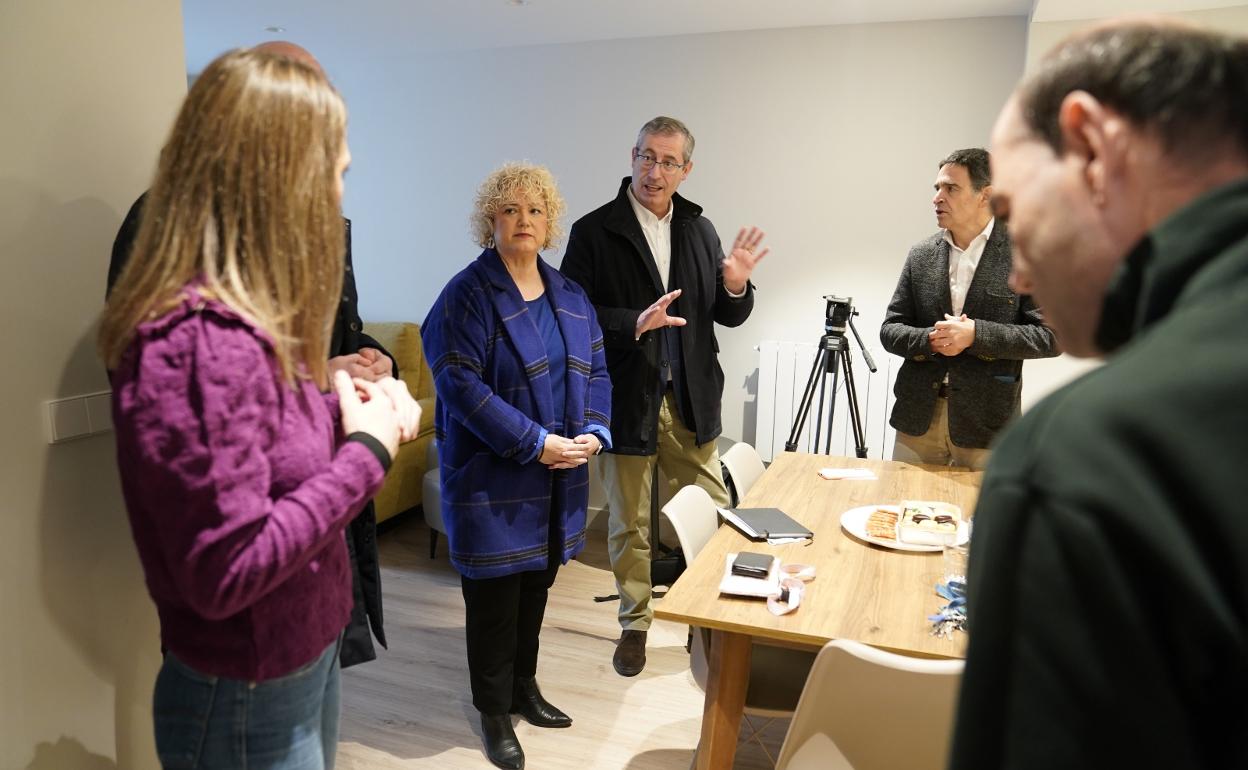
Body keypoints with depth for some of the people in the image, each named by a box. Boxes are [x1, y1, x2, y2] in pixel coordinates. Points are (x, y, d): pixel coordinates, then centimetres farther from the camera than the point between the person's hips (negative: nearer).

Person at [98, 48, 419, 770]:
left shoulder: (248, 318, 2)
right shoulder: (199, 340, -28)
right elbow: (227, 572, -29)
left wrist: (341, 404, -8)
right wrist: (367, 451, -21)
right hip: (248, 702, -8)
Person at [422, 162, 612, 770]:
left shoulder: (570, 297, 10)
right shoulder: (469, 294, -10)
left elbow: (594, 371, 12)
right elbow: (459, 384, -18)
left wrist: (592, 432, -5)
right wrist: (534, 443, -20)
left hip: (558, 477, 6)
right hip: (493, 479, -6)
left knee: (536, 587, 18)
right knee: (494, 595, 5)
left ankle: (523, 687, 38)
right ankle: (493, 712, 25)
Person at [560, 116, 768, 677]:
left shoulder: (699, 230, 8)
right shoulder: (594, 231, -6)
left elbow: (728, 316, 10)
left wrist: (736, 287, -11)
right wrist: (634, 324, -25)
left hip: (691, 400, 4)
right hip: (628, 400, -3)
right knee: (629, 524, 11)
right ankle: (635, 624, 31)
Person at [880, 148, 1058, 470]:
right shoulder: (921, 254, 7)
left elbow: (1050, 335, -7)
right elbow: (890, 329, 8)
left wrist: (975, 334, -19)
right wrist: (931, 339, -12)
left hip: (986, 423, -3)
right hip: (918, 419, 3)